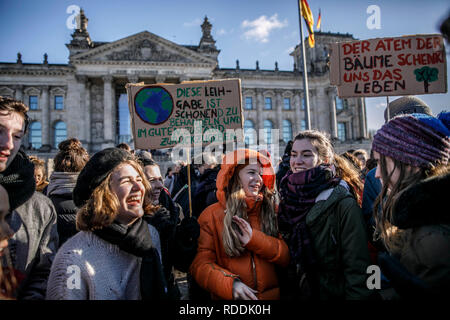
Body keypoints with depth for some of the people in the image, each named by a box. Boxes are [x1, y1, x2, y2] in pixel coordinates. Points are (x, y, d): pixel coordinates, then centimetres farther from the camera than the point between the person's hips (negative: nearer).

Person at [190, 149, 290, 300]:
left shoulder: (271, 210, -3)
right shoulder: (212, 214, -9)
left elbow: (286, 257, -8)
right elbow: (200, 264, -12)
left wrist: (255, 239, -22)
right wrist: (230, 284, -28)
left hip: (271, 293, 3)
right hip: (228, 296, -3)